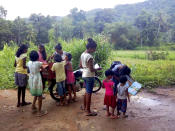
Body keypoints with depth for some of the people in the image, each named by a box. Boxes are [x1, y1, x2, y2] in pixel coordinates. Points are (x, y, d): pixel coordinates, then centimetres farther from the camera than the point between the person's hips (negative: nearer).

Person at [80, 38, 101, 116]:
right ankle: (88, 111, 11)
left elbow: (80, 65, 13)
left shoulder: (82, 54, 5)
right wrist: (97, 69, -7)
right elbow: (91, 70, -23)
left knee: (87, 91, 23)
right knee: (89, 93, 1)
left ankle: (84, 106, 37)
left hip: (84, 75, 9)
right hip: (90, 76, -9)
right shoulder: (89, 57, -22)